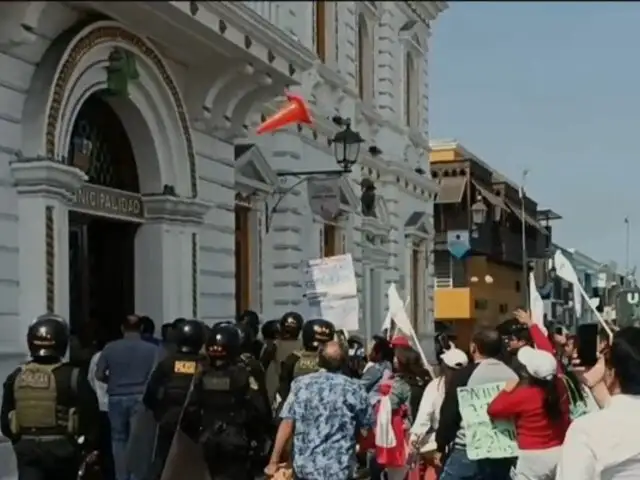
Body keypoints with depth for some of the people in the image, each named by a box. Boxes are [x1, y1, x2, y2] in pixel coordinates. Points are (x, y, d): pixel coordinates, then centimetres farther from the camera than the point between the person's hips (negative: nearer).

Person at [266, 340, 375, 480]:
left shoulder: (300, 384, -2)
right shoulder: (354, 388, -5)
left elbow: (287, 424, -4)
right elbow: (367, 428, 1)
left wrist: (274, 461, 2)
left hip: (305, 467, 2)